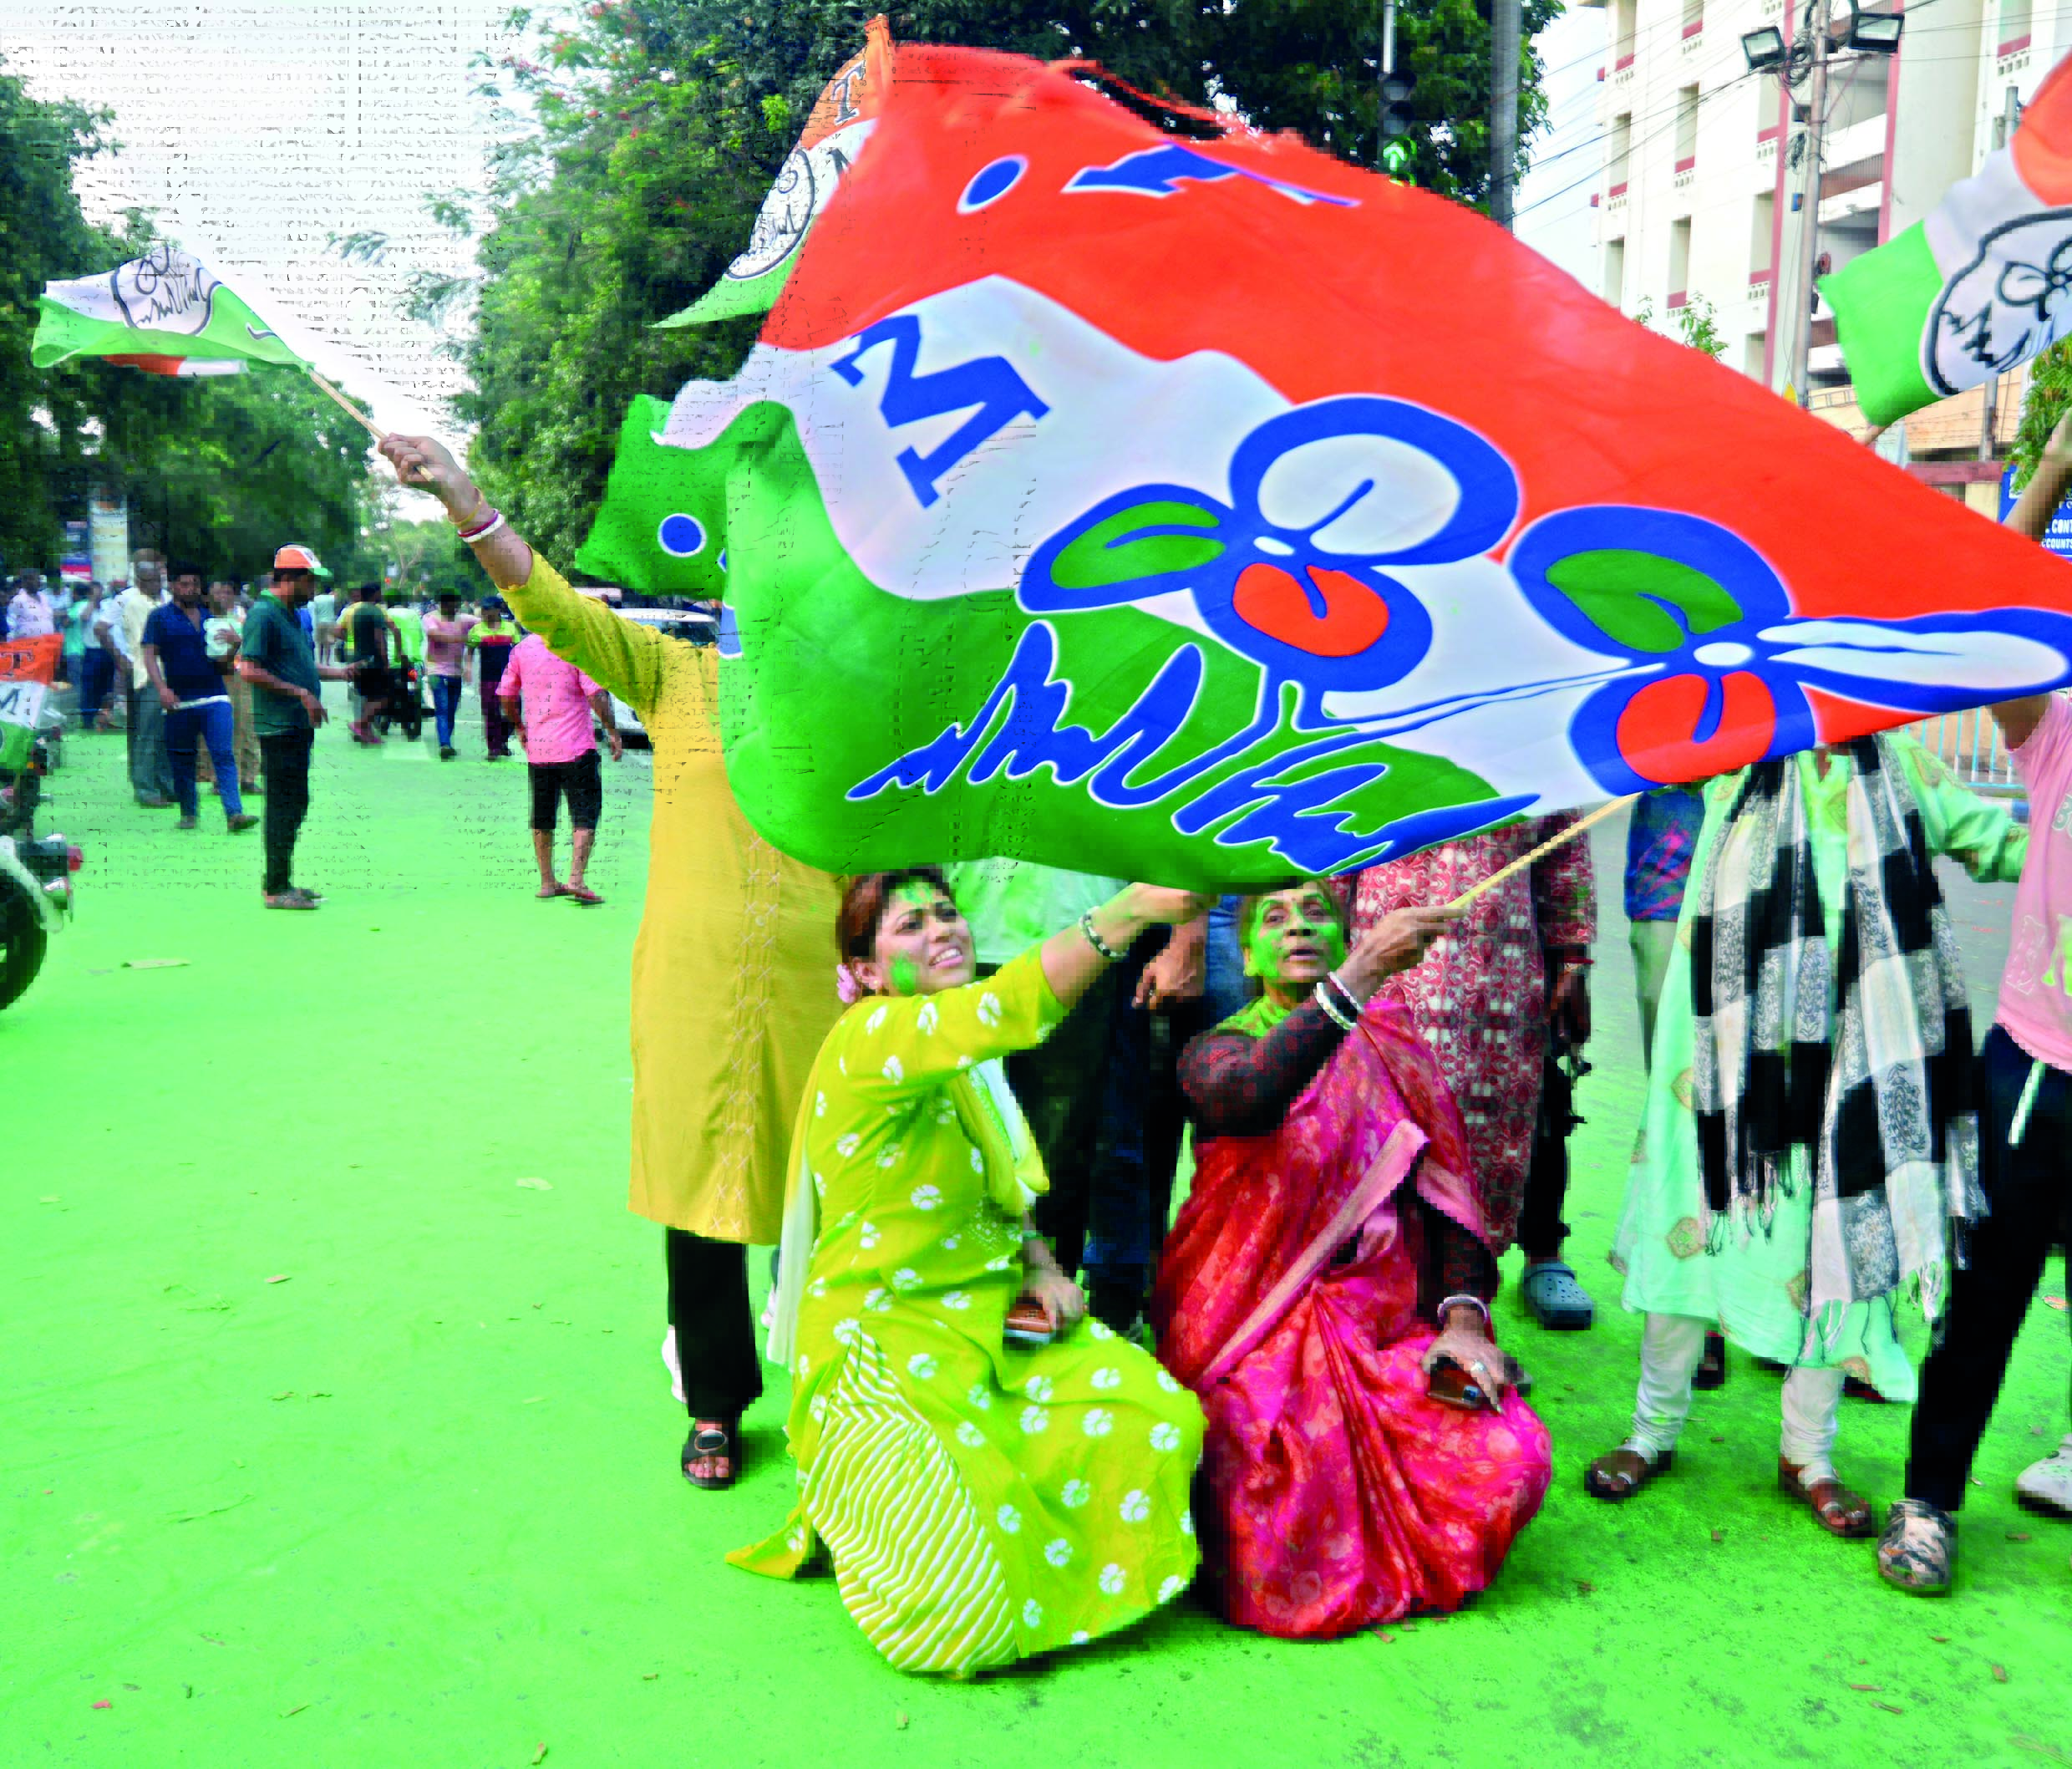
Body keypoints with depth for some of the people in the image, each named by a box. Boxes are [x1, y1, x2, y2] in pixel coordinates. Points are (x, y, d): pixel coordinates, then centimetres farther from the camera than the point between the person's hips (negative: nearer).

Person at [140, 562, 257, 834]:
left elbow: (225, 668, 20)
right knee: (182, 761, 7)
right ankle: (189, 812, 20)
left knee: (224, 755, -10)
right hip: (179, 700, -1)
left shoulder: (210, 618, 16)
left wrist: (224, 659, -4)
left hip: (215, 698, 1)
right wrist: (162, 689, -14)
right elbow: (150, 656, 0)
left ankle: (235, 812, -18)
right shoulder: (160, 616, 7)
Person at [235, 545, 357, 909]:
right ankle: (276, 889, 0)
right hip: (279, 726, -10)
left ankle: (283, 882, 23)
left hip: (299, 726, 10)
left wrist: (342, 672, 14)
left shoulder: (293, 616, 18)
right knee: (285, 807, -6)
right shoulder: (263, 614, -12)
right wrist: (300, 693, -19)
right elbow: (249, 670, -19)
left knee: (296, 804, 14)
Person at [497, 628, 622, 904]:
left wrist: (519, 727, 26)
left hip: (537, 748, 5)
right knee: (585, 815, 1)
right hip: (576, 747, -5)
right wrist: (613, 732, -8)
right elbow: (596, 695, -16)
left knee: (542, 818, 14)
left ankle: (547, 882, 18)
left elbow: (506, 695, 12)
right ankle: (575, 879, -10)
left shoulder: (522, 649, 7)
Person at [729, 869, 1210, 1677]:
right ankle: (849, 1498, 12)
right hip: (883, 1343, -8)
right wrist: (1129, 910, -49)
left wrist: (1042, 1268, -1)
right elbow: (1011, 1007, -38)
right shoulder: (872, 1037, -18)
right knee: (961, 1605, -20)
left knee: (1161, 1420, -14)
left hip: (994, 1321, 8)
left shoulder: (970, 1060, 10)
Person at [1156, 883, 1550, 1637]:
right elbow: (1249, 1099, -26)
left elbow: (1448, 1183, 8)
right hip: (1262, 1339, -3)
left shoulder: (1391, 1045, 12)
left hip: (1391, 1326, 4)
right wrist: (1358, 979, -33)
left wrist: (1462, 1318, -7)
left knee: (1510, 1458, -20)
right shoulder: (1216, 1050, 1)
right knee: (1293, 1586, -21)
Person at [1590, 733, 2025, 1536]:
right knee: (1697, 1224, 4)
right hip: (1735, 1036, -2)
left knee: (1836, 1234, 6)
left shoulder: (1893, 763, 10)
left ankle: (1807, 1454, 24)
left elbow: (1990, 835, 19)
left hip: (1851, 1048, 2)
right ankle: (1654, 1431, 22)